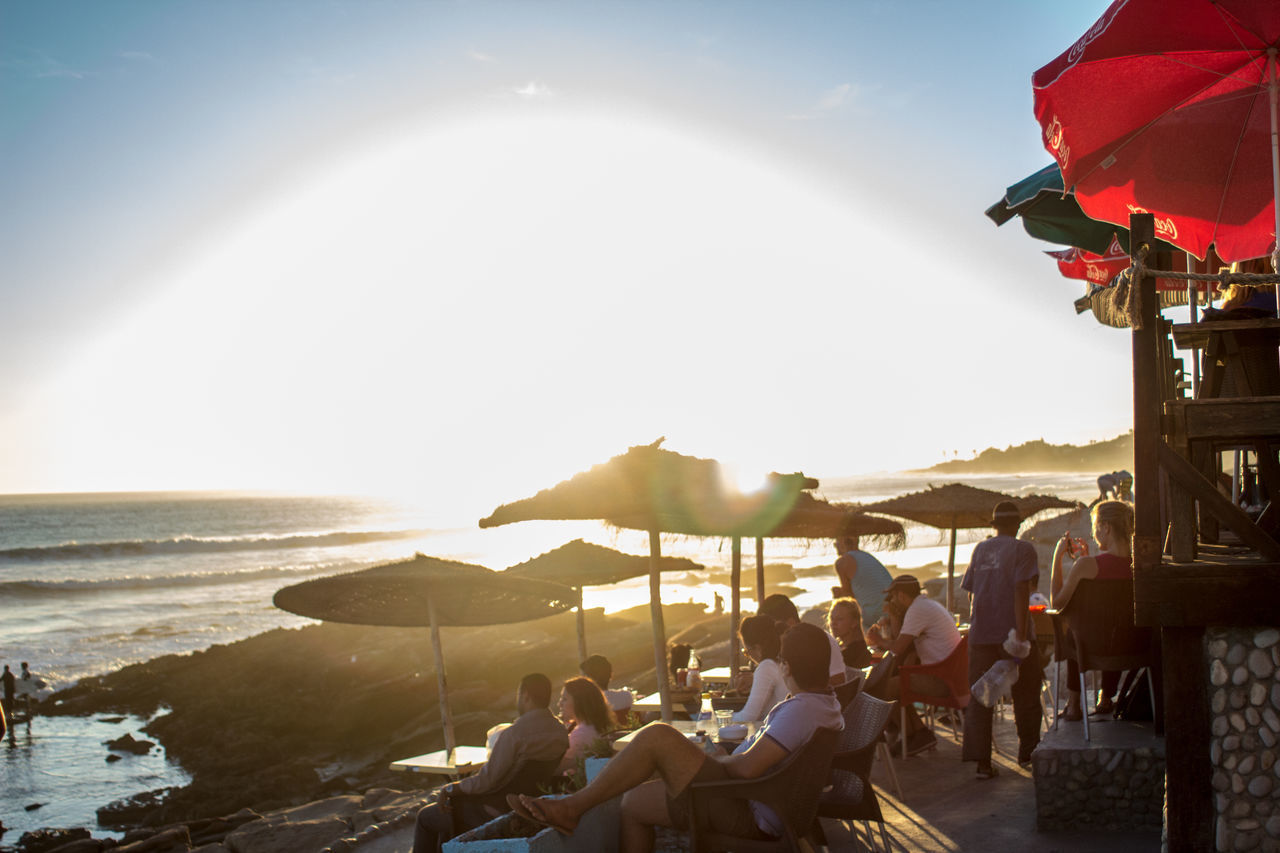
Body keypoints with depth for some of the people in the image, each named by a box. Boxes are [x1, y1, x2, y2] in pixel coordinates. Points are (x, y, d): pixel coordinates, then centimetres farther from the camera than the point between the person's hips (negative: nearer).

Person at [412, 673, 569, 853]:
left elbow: (485, 782, -24)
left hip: (498, 812, -8)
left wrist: (450, 788, -7)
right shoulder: (561, 731, -3)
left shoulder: (514, 734, -27)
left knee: (425, 817, 14)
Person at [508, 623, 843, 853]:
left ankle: (570, 808, -13)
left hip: (743, 814, -11)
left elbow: (747, 768, -25)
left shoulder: (800, 710, -21)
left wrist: (709, 761, -6)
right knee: (633, 801, 17)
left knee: (656, 737, -21)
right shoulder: (828, 705, 11)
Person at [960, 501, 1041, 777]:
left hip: (980, 634, 4)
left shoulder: (980, 549, 11)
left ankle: (981, 760, 0)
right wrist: (1021, 634, -19)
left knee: (979, 698, 4)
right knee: (1025, 697, 14)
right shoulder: (1022, 549, -5)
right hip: (1011, 633, -4)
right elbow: (1021, 591, -16)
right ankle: (1027, 752, 25)